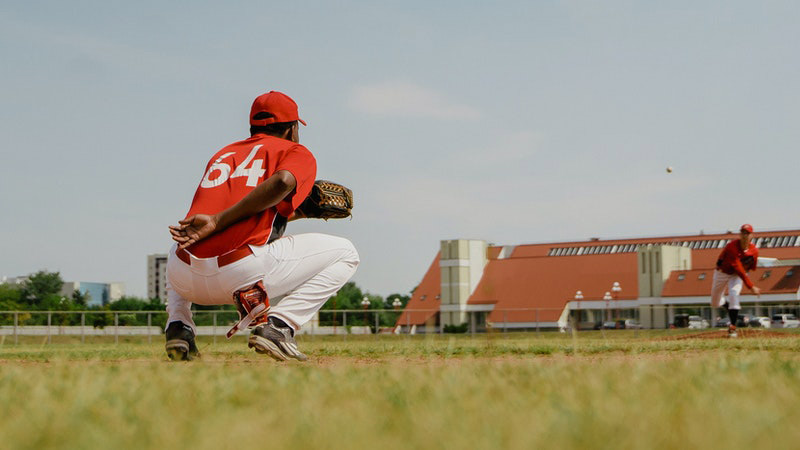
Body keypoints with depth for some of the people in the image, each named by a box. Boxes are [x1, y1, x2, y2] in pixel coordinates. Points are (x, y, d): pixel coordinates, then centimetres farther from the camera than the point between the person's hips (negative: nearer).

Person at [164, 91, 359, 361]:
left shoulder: (222, 154, 29)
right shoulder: (297, 153, 13)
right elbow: (283, 182, -12)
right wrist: (218, 221, -14)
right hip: (243, 274, -6)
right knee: (344, 253, 14)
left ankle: (178, 327, 17)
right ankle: (277, 326, -5)